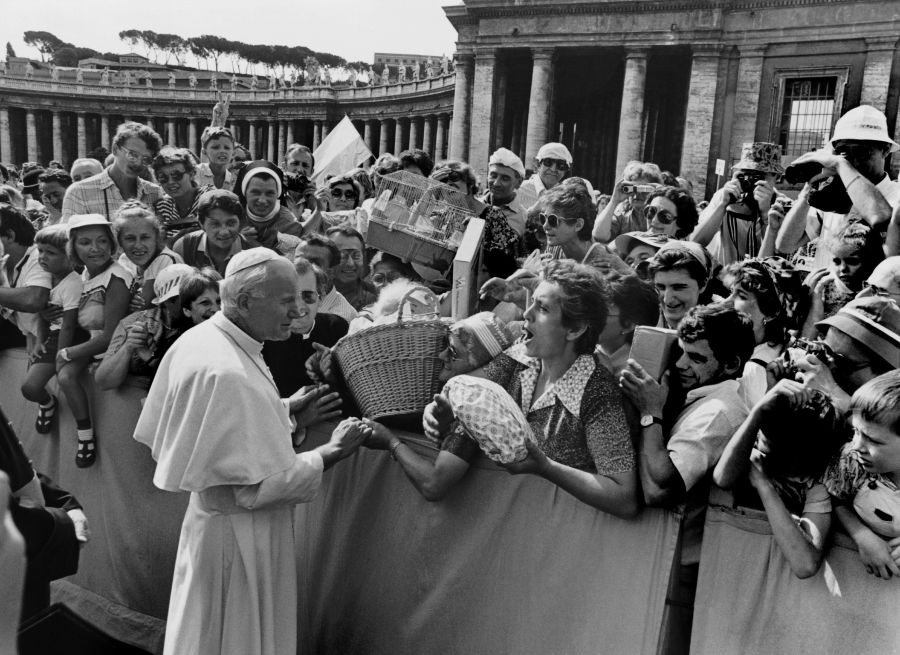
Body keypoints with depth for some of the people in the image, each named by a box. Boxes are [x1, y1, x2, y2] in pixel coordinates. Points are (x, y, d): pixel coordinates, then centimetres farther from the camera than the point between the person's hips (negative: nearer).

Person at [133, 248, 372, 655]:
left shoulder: (200, 338, -1)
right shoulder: (231, 374, -30)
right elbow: (260, 487, -27)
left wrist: (285, 408, 6)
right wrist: (333, 452, -18)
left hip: (207, 511, 9)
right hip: (241, 533, -9)